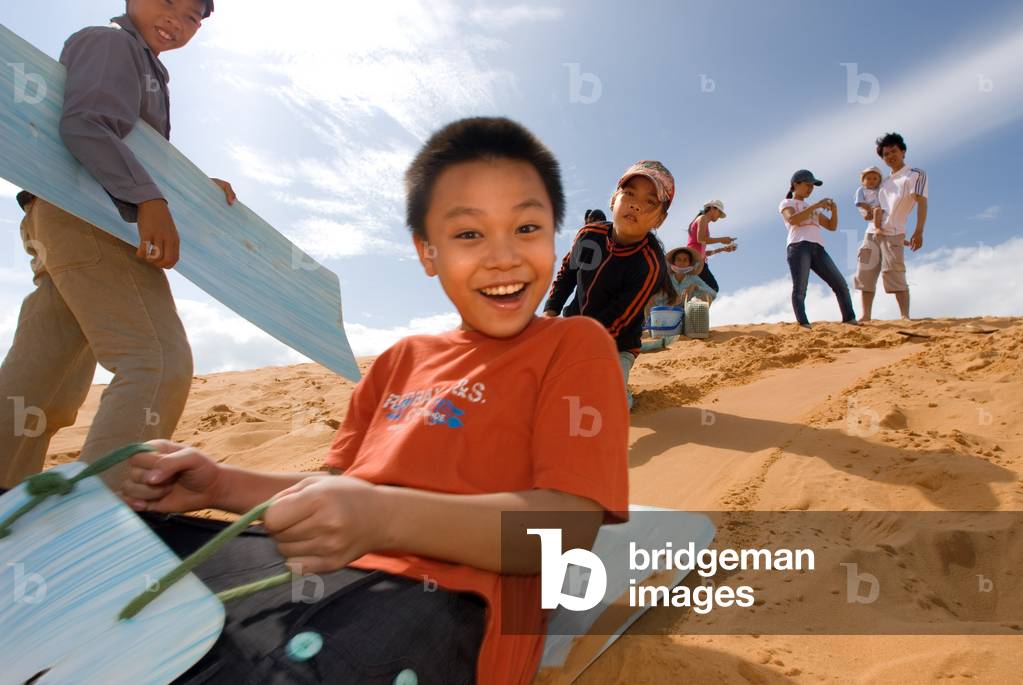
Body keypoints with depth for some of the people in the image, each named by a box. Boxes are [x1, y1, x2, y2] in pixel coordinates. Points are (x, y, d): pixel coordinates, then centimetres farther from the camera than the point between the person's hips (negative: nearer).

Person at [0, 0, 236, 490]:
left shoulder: (145, 66, 28)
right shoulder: (110, 41, 0)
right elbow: (85, 125, -17)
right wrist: (148, 199, -26)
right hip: (88, 217, -10)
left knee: (43, 392, 7)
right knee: (160, 363, -20)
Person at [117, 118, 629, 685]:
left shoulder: (575, 344, -1)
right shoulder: (402, 359, 19)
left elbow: (569, 526, -13)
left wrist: (385, 518, -28)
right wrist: (220, 485, 6)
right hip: (319, 570, 7)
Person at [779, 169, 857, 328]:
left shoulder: (812, 209, 35)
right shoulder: (786, 203, 16)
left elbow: (832, 226, 28)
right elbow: (792, 219, -7)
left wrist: (834, 210, 10)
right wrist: (816, 205, -8)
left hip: (818, 248, 7)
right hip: (798, 246, -7)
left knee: (841, 284, -2)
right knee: (799, 289, -17)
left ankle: (850, 321, -1)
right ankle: (803, 324, -25)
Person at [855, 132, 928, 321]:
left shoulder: (916, 175, 2)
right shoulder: (884, 182, 22)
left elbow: (922, 203, -8)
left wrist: (918, 231, -19)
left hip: (893, 234, -7)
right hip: (872, 233, 7)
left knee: (894, 275, -16)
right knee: (865, 275, 3)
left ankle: (905, 317, -13)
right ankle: (866, 317, 7)